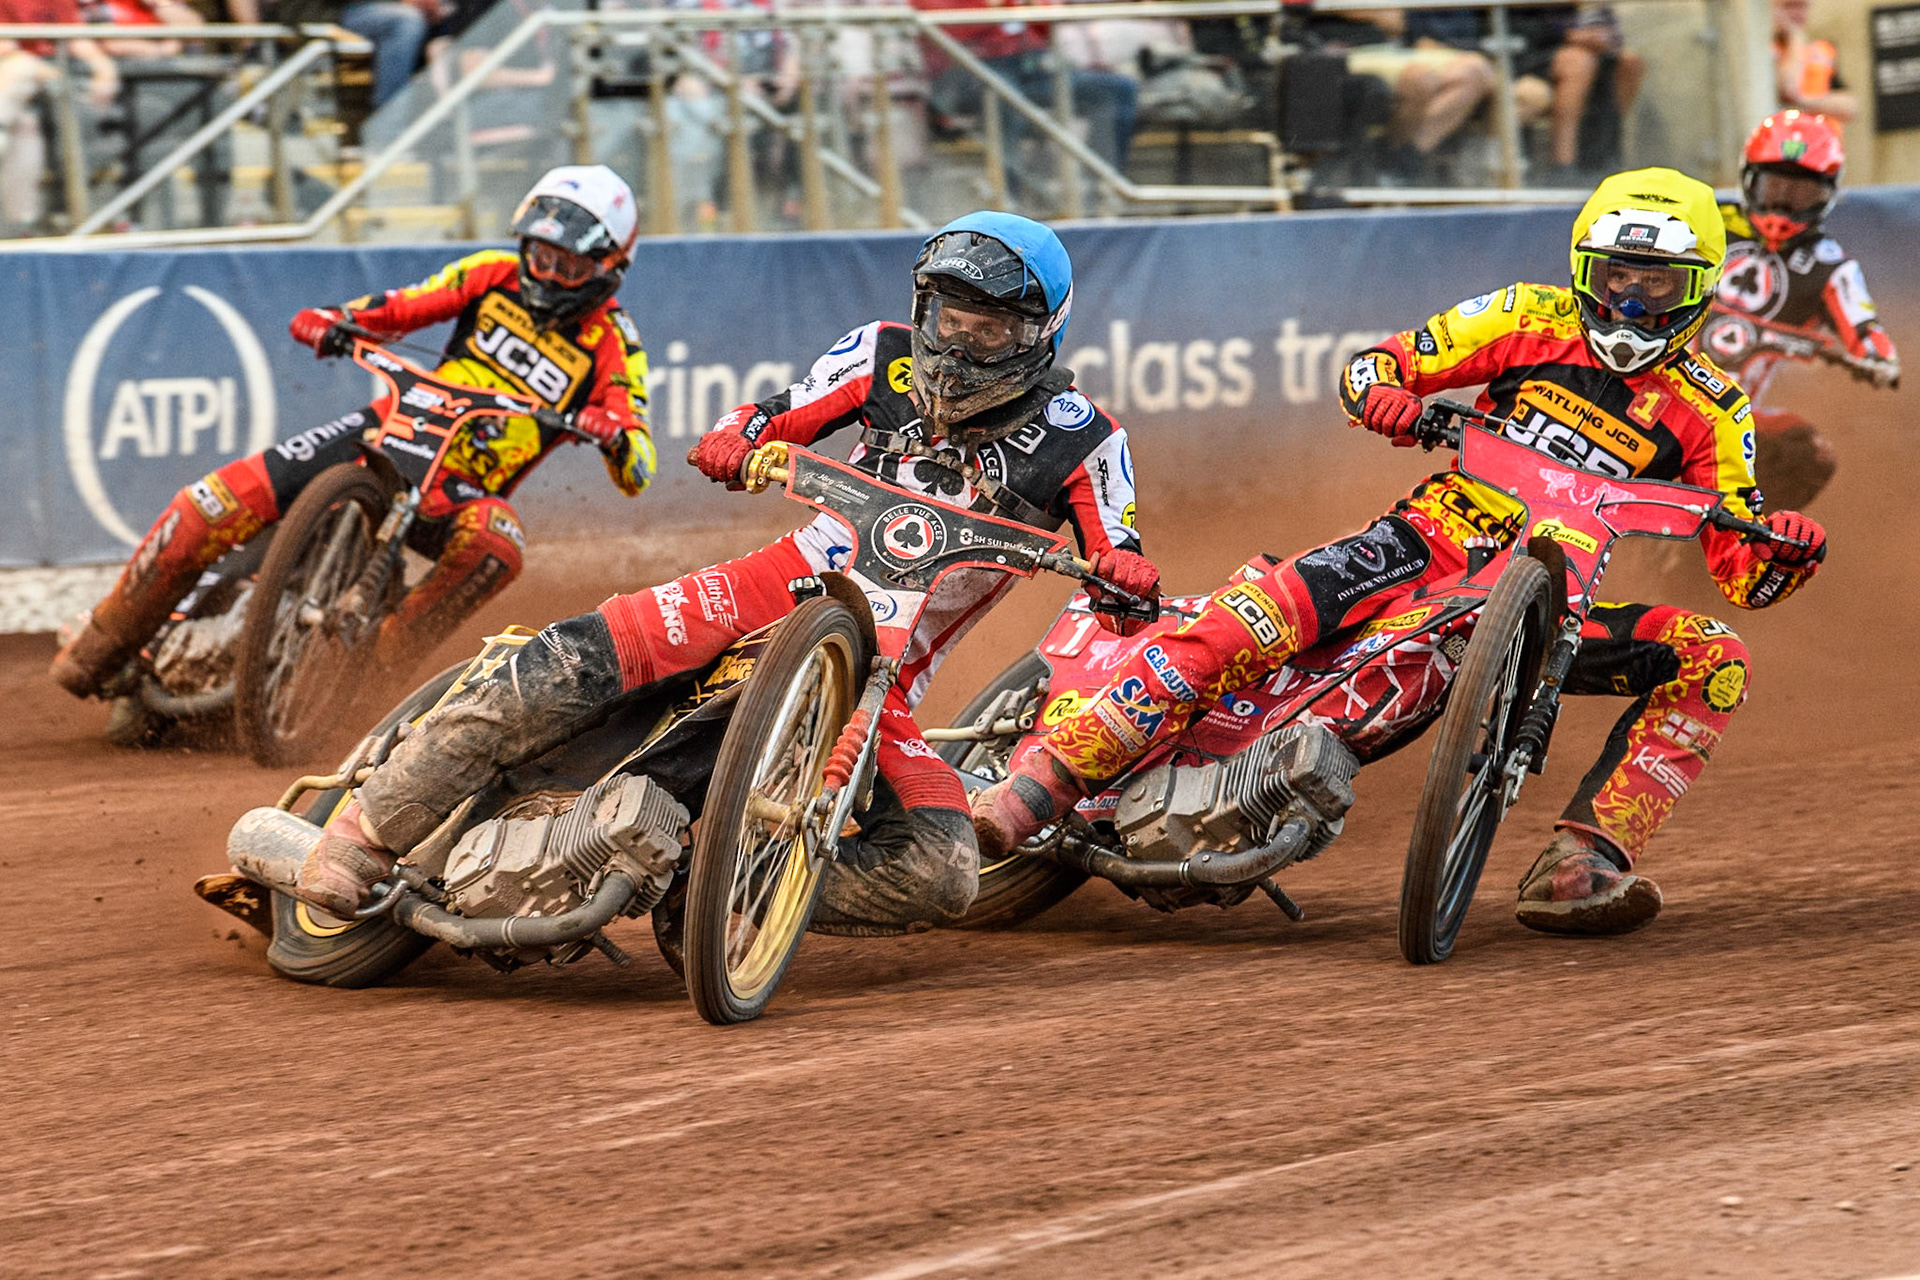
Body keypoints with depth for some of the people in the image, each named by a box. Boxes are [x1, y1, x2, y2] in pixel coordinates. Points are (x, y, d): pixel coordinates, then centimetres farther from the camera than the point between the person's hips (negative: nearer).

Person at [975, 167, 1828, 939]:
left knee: (1712, 658, -20)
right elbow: (1377, 363, 5)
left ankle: (1580, 867, -27)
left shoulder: (1709, 412, 7)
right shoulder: (1535, 319, 6)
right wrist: (1382, 390, -19)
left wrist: (1784, 555, -18)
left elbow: (1742, 576, 5)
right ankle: (1036, 788, -31)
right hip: (1434, 540, -2)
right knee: (1262, 612, -28)